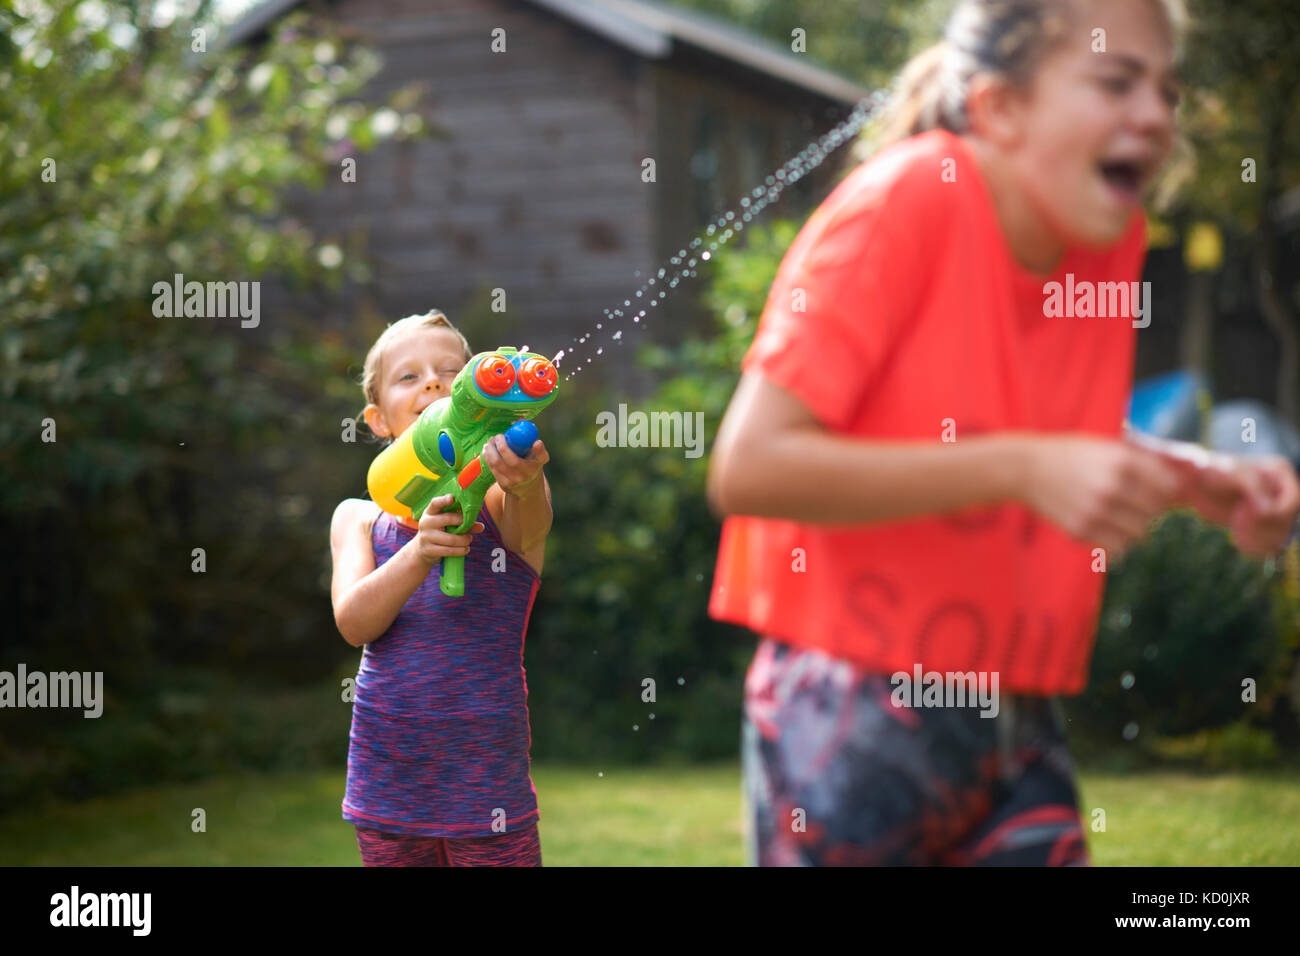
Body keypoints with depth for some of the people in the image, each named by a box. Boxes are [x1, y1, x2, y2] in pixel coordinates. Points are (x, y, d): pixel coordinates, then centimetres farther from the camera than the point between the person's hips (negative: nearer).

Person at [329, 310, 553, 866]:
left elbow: (531, 524, -26)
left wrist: (525, 480, -50)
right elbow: (353, 623, -8)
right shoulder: (359, 517, 7)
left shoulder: (499, 502, -2)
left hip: (486, 775, -3)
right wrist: (418, 553, -27)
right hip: (386, 774, 3)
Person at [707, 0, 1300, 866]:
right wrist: (1026, 468, -28)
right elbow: (747, 467, -24)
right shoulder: (904, 202, -16)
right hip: (855, 726, -6)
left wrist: (1203, 485, -1)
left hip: (1016, 729, 6)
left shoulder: (1114, 239, 2)